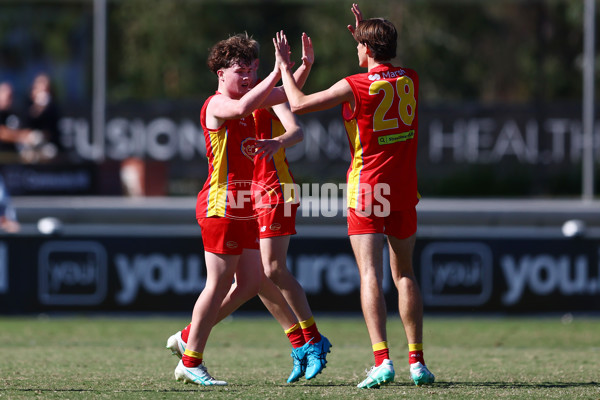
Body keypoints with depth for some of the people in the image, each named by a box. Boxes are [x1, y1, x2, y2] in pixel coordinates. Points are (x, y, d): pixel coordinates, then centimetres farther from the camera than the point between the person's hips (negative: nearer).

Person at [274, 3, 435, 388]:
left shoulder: (355, 86, -11)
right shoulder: (411, 80, 4)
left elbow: (299, 103, -5)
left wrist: (285, 66, 9)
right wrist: (367, 31, 30)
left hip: (367, 190, -5)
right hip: (405, 192, 5)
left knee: (370, 274, -10)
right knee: (405, 273, 14)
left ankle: (382, 360, -24)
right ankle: (417, 362, 11)